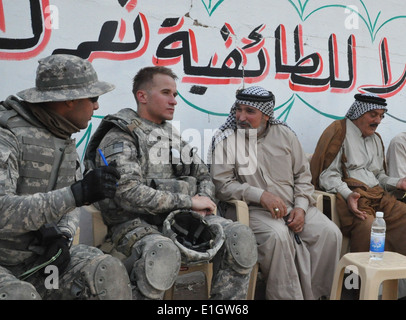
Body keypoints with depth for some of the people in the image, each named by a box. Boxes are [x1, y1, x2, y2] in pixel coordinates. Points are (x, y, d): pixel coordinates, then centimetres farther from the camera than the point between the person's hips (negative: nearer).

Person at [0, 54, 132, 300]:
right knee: (20, 295, -34)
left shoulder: (65, 140, 5)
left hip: (41, 256, 6)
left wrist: (63, 235, -9)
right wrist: (77, 193, -36)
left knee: (109, 273, -16)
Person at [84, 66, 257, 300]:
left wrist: (203, 201, -4)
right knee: (163, 253, -39)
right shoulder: (119, 138, -6)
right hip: (136, 224, -6)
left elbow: (204, 176, 20)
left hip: (182, 219, 6)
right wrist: (189, 201, -17)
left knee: (241, 236, -15)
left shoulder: (173, 135, 17)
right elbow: (128, 193, -21)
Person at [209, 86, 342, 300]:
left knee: (330, 233, -16)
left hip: (293, 207, 5)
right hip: (254, 210, -4)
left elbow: (302, 175, 13)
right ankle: (287, 295, -14)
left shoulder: (284, 134, 10)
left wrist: (301, 207, -3)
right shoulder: (225, 139, -2)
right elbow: (222, 184, -9)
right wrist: (261, 195, -19)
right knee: (278, 236, -33)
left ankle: (313, 293, -2)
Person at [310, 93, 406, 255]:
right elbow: (327, 175, -7)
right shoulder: (339, 132, 3)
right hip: (350, 195, -7)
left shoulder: (376, 139, 29)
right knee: (367, 224, -35)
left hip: (377, 194, 8)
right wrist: (347, 194, -22)